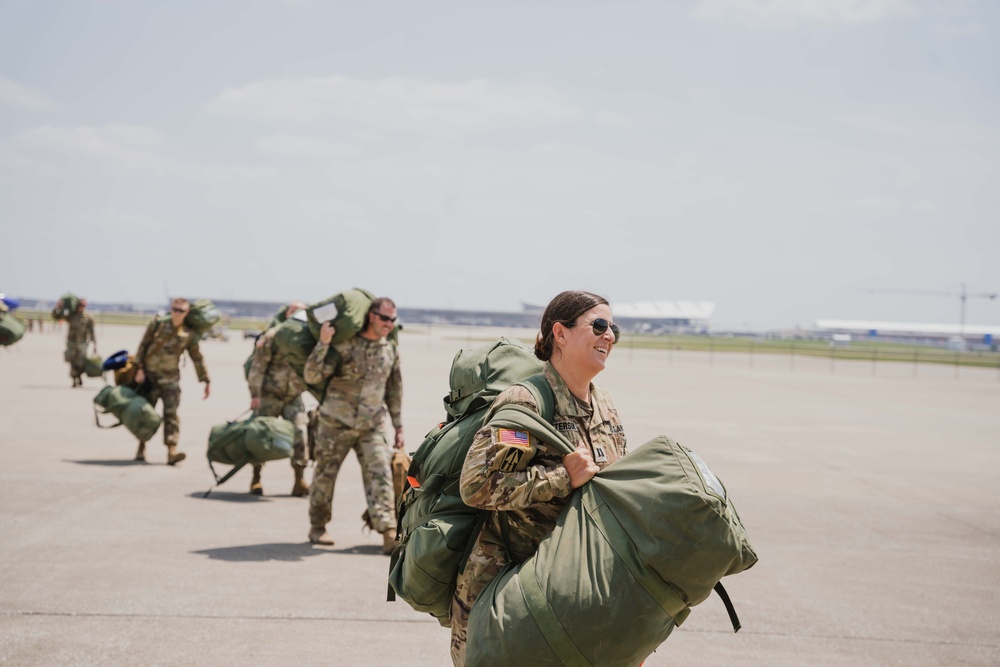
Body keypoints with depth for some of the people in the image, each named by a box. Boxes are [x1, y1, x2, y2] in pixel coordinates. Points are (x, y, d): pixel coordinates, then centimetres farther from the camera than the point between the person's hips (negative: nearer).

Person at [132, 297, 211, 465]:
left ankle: (172, 451, -18)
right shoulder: (158, 324, -2)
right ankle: (141, 449, 21)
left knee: (171, 414, -11)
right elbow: (143, 345, 0)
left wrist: (206, 381, 10)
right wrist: (139, 369, -7)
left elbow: (197, 359, 9)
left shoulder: (189, 335, 1)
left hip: (171, 378, 0)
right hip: (150, 375, 0)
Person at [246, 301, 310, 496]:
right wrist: (255, 394, -13)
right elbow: (258, 366, -11)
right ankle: (256, 479, 14)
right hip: (270, 394, -3)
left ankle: (299, 482, -3)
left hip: (294, 397, 4)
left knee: (299, 434, -7)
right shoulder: (273, 336, -11)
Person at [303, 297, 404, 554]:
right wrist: (323, 343, -25)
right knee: (325, 475, 8)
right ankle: (317, 527, 26)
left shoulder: (391, 350, 6)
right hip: (335, 423, -3)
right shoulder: (344, 344, -10)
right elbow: (312, 376, -14)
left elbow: (394, 390, 17)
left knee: (380, 475, -11)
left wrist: (398, 426, 16)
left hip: (372, 427, 3)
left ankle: (389, 534, -19)